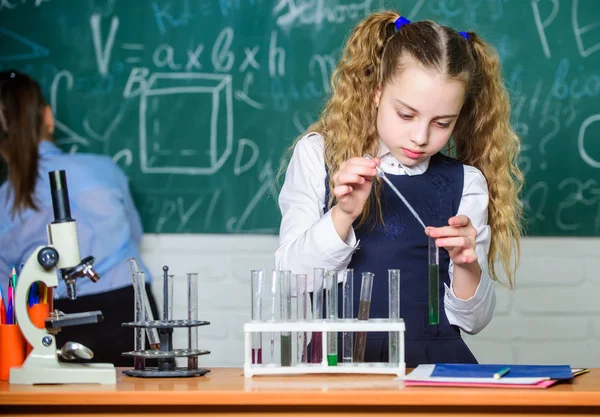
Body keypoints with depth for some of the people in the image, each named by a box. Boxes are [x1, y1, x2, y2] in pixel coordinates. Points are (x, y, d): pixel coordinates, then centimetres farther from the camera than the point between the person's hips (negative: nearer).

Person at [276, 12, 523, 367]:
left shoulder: (465, 184, 10)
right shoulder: (318, 155, 8)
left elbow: (473, 320, 11)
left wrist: (466, 266, -10)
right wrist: (342, 215, -13)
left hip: (433, 359, 3)